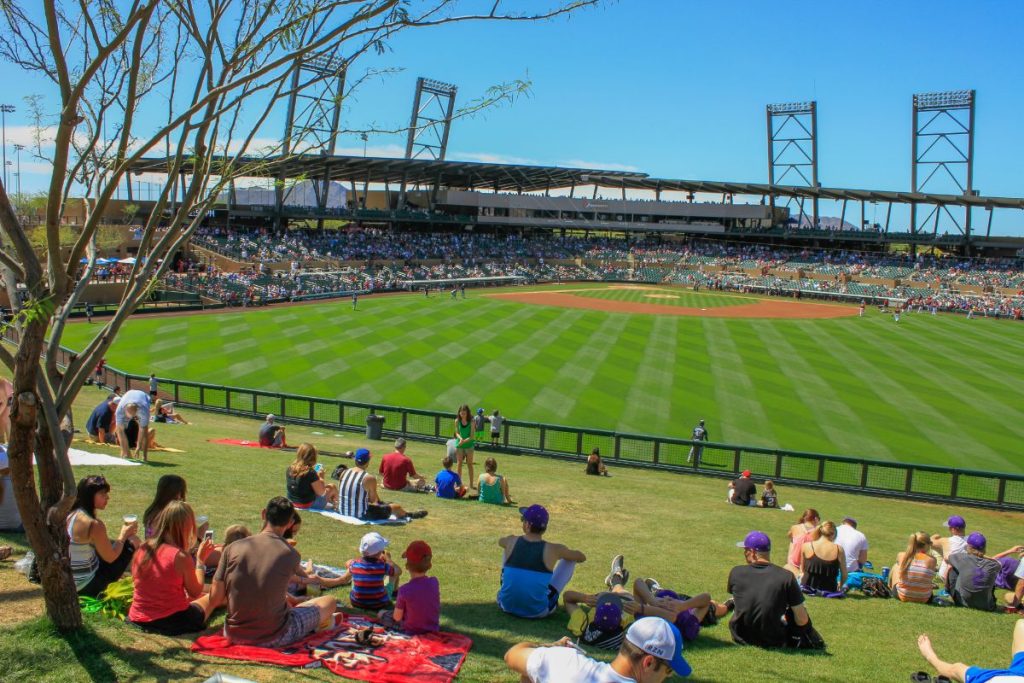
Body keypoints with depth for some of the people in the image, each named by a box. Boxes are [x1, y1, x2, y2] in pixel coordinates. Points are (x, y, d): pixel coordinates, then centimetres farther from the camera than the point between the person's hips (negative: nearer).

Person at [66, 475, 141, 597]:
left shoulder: (70, 515, 1)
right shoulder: (94, 525, -24)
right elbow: (110, 557, -13)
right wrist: (124, 534, 0)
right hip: (87, 587, -8)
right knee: (133, 541, -2)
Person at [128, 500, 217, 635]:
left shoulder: (141, 550, -3)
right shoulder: (181, 557, -19)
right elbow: (195, 592, -5)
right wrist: (200, 559, 3)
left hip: (137, 619, 5)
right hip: (172, 622, -5)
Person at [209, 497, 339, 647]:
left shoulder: (232, 548, -7)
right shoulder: (290, 555, -11)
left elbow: (215, 599, -5)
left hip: (234, 635, 4)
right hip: (273, 637, -4)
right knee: (330, 602, 17)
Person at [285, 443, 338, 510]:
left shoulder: (289, 469, -7)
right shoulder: (310, 472, -26)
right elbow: (321, 492, -18)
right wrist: (321, 477, -4)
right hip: (308, 505, -7)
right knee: (332, 487, 12)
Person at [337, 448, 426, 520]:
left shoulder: (344, 473, -1)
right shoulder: (370, 478, -19)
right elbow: (373, 499, -8)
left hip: (343, 511, 7)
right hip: (361, 515, -7)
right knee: (396, 507, 16)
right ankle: (409, 514, 50)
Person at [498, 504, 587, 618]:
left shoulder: (511, 542, -7)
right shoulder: (553, 550, -12)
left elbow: (500, 541, 21)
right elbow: (582, 557, 6)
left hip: (507, 605, 2)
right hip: (538, 612, -2)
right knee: (570, 559, 9)